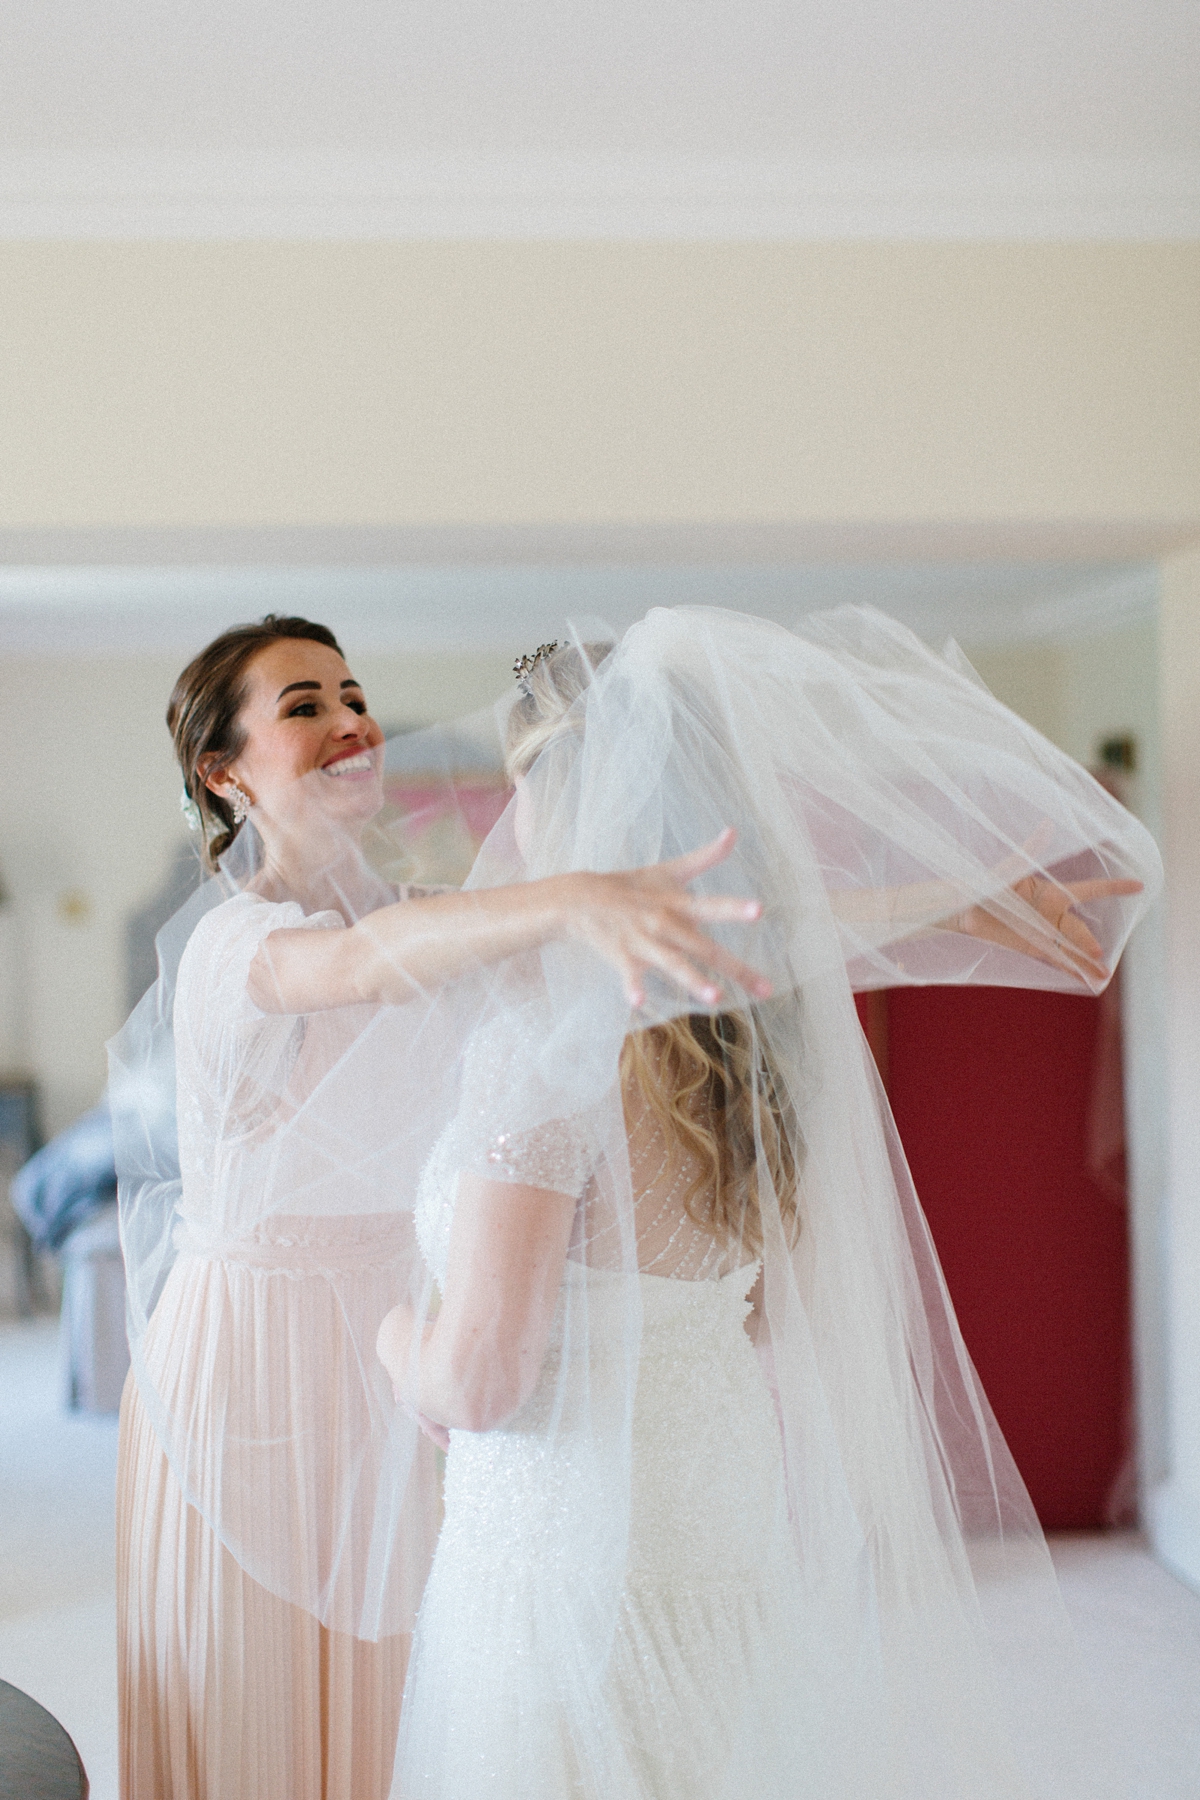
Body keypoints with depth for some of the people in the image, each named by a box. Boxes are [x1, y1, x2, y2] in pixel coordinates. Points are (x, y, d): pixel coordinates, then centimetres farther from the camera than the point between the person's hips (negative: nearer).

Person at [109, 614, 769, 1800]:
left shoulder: (418, 913, 8)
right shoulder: (230, 937, -15)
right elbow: (360, 962, -37)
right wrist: (572, 901, -55)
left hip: (393, 1354, 6)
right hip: (255, 1352, -6)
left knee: (386, 1696, 14)